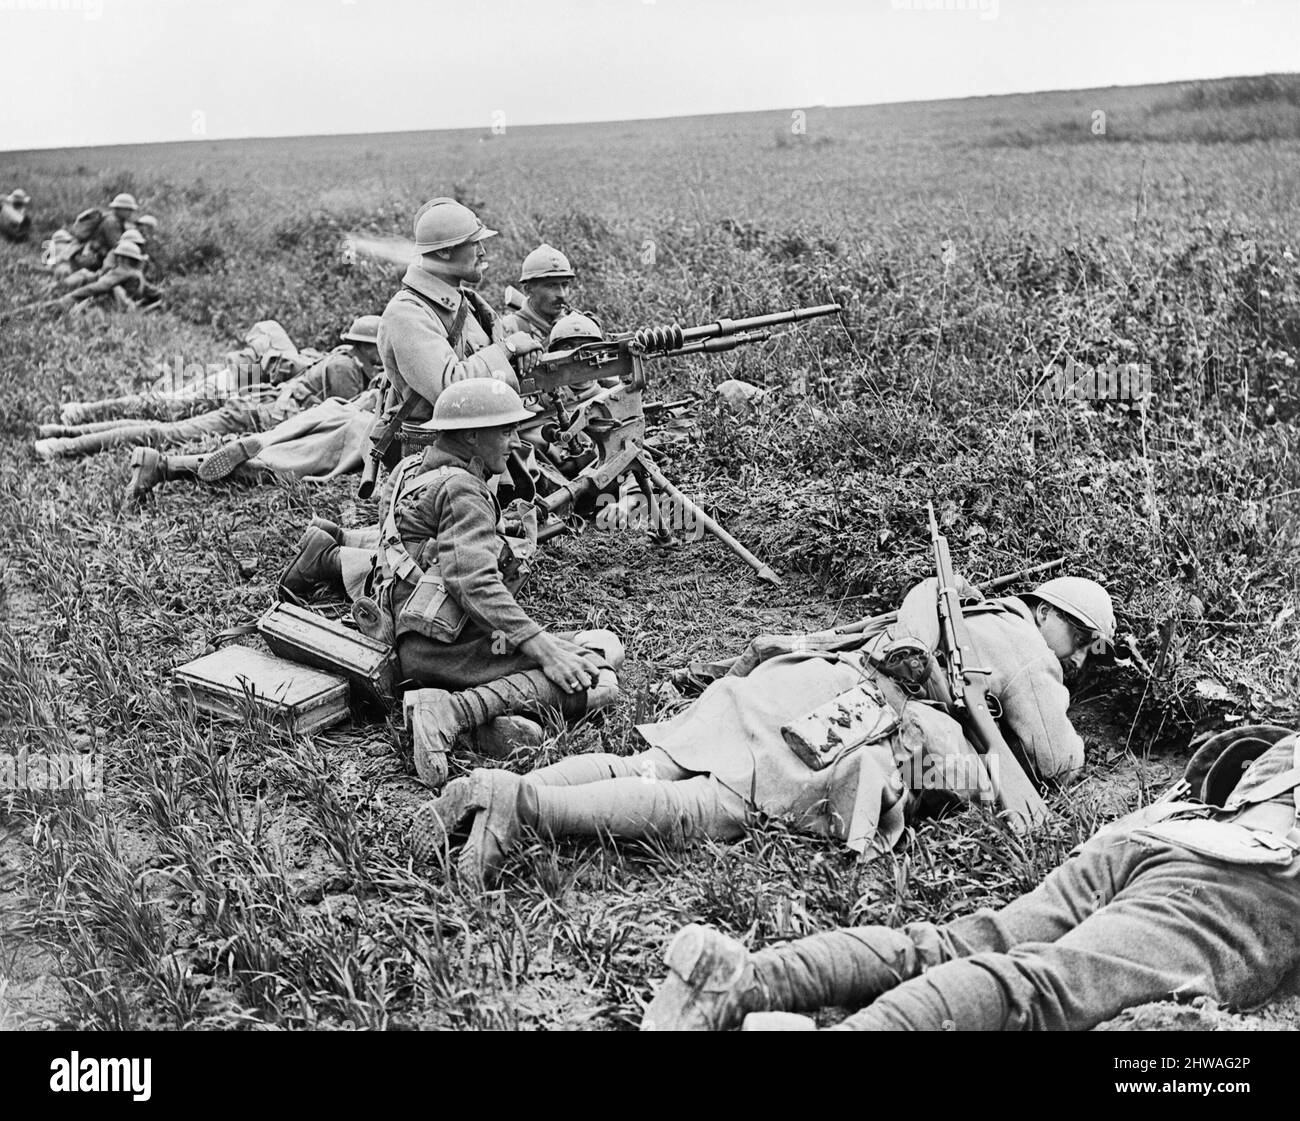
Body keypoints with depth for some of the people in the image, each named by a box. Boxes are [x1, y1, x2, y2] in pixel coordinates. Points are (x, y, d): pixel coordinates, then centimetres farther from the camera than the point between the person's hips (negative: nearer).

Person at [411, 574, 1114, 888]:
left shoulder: (965, 613, 39)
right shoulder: (1022, 643, 15)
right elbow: (1055, 760, 14)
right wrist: (1072, 739, 35)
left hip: (781, 676, 8)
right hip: (838, 706, -8)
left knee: (642, 771, -4)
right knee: (711, 808, -24)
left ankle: (494, 792, -20)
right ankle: (521, 804, -39)